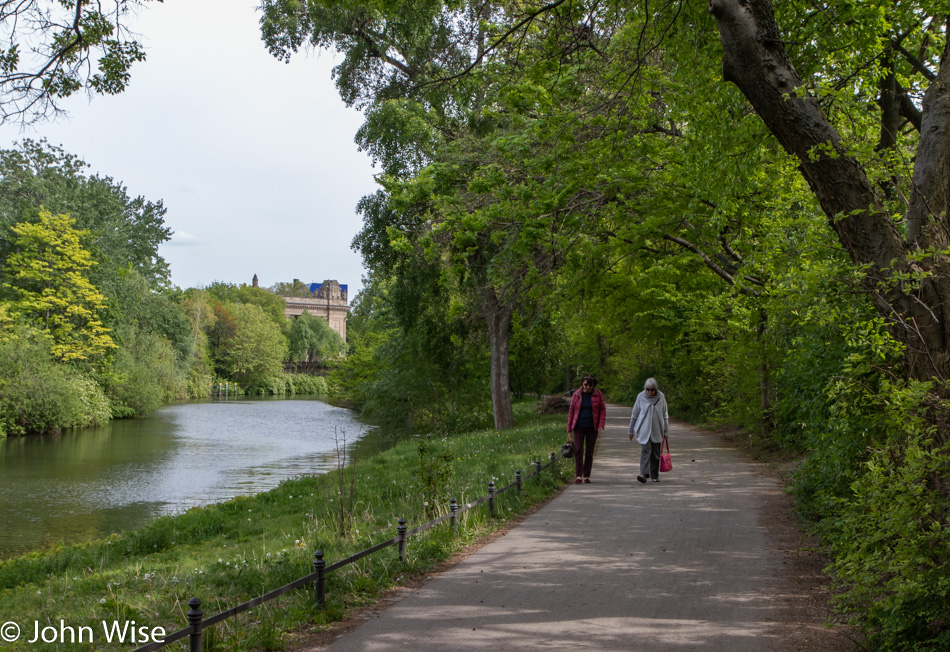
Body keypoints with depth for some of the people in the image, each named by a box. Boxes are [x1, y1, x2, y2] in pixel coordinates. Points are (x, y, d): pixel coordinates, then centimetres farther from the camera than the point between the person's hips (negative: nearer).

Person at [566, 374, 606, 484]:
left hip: (592, 428, 0)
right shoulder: (577, 394, 1)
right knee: (578, 450, -10)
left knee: (589, 452, 4)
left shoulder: (598, 394, 0)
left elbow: (603, 410, 1)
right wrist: (569, 428, 2)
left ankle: (587, 476, 12)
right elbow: (571, 410, 4)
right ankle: (578, 476, -7)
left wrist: (601, 426, -10)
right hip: (579, 427, 0)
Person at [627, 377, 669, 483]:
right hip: (644, 430, -2)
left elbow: (665, 415, 10)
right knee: (646, 451, -15)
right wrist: (631, 430, 9)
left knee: (656, 453, 6)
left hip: (657, 431, 2)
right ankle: (644, 474, -25)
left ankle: (654, 475, 17)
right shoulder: (641, 397, -2)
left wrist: (666, 431, 10)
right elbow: (634, 414, 6)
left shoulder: (661, 397, 1)